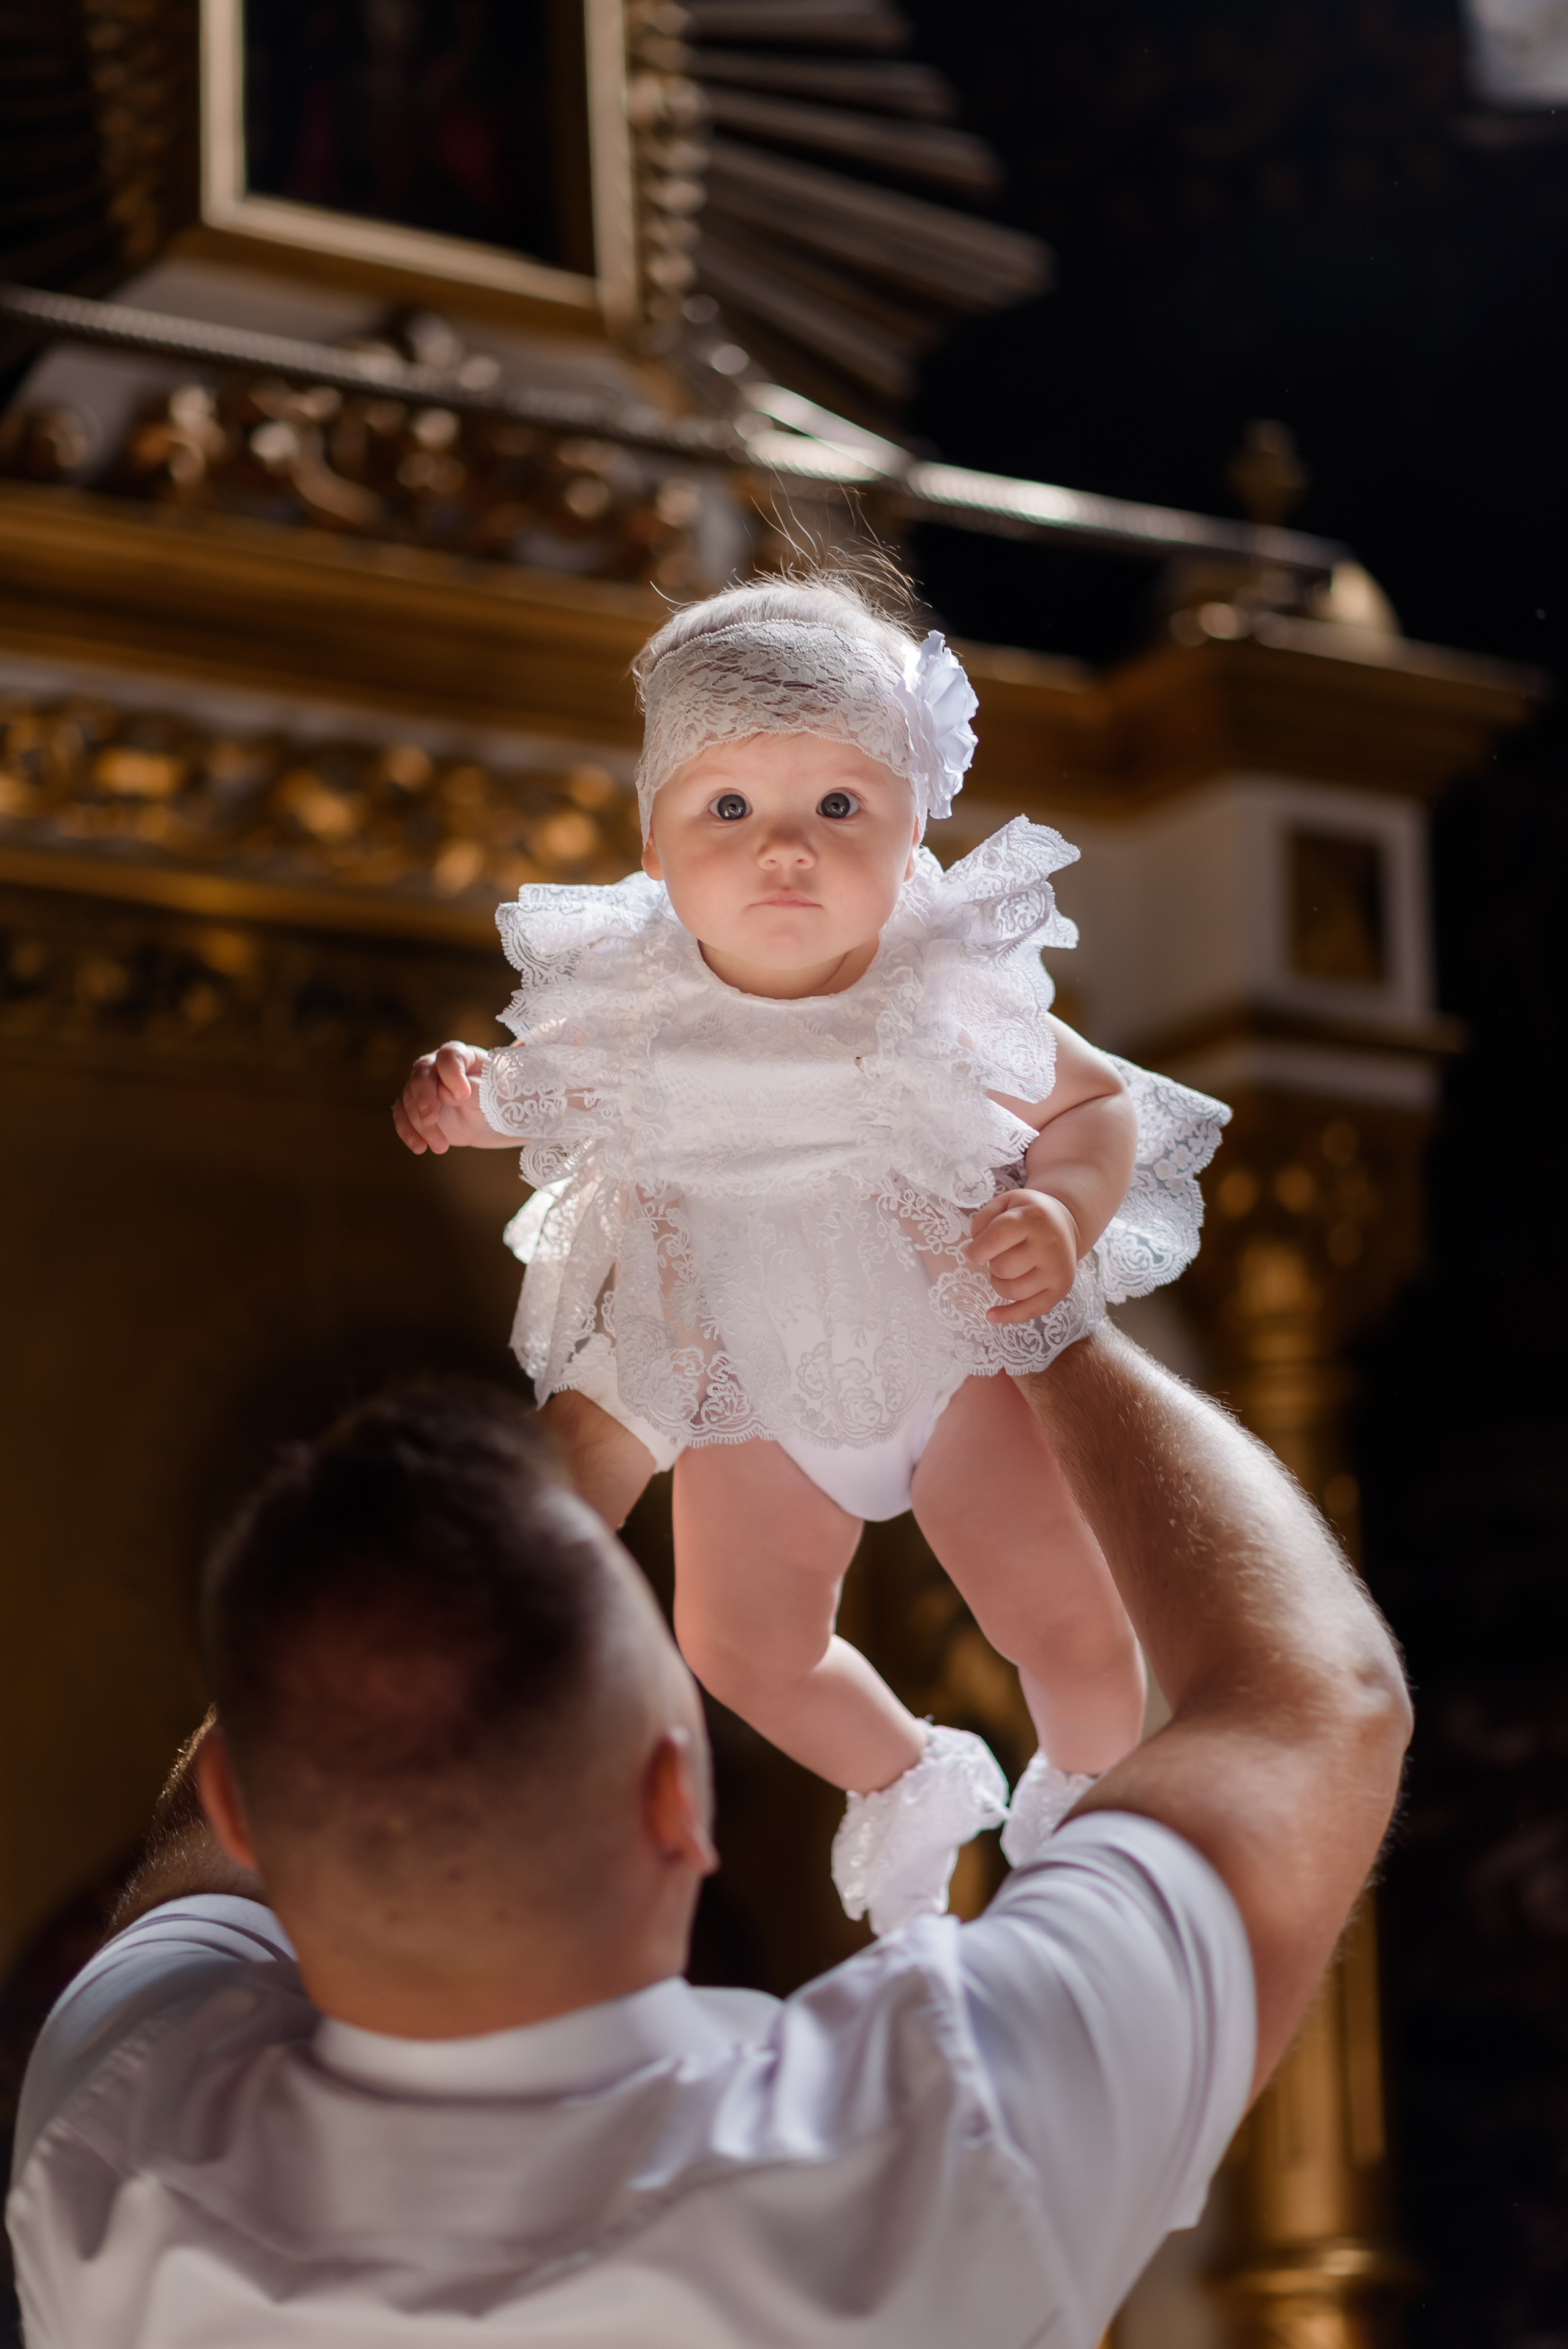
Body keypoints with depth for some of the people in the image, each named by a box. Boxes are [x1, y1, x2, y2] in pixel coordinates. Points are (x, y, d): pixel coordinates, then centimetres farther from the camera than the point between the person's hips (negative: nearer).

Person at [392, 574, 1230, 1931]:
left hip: (957, 1356, -2)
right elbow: (565, 1101, 2)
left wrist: (1063, 1213, -30)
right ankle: (909, 1780, 50)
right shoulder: (630, 1001, -22)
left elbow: (1100, 1104, -12)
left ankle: (1089, 1801, 36)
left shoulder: (951, 1000, -27)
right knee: (740, 1646, 16)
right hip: (751, 1386, 3)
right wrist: (472, 1101, -17)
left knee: (1072, 1629, -1)